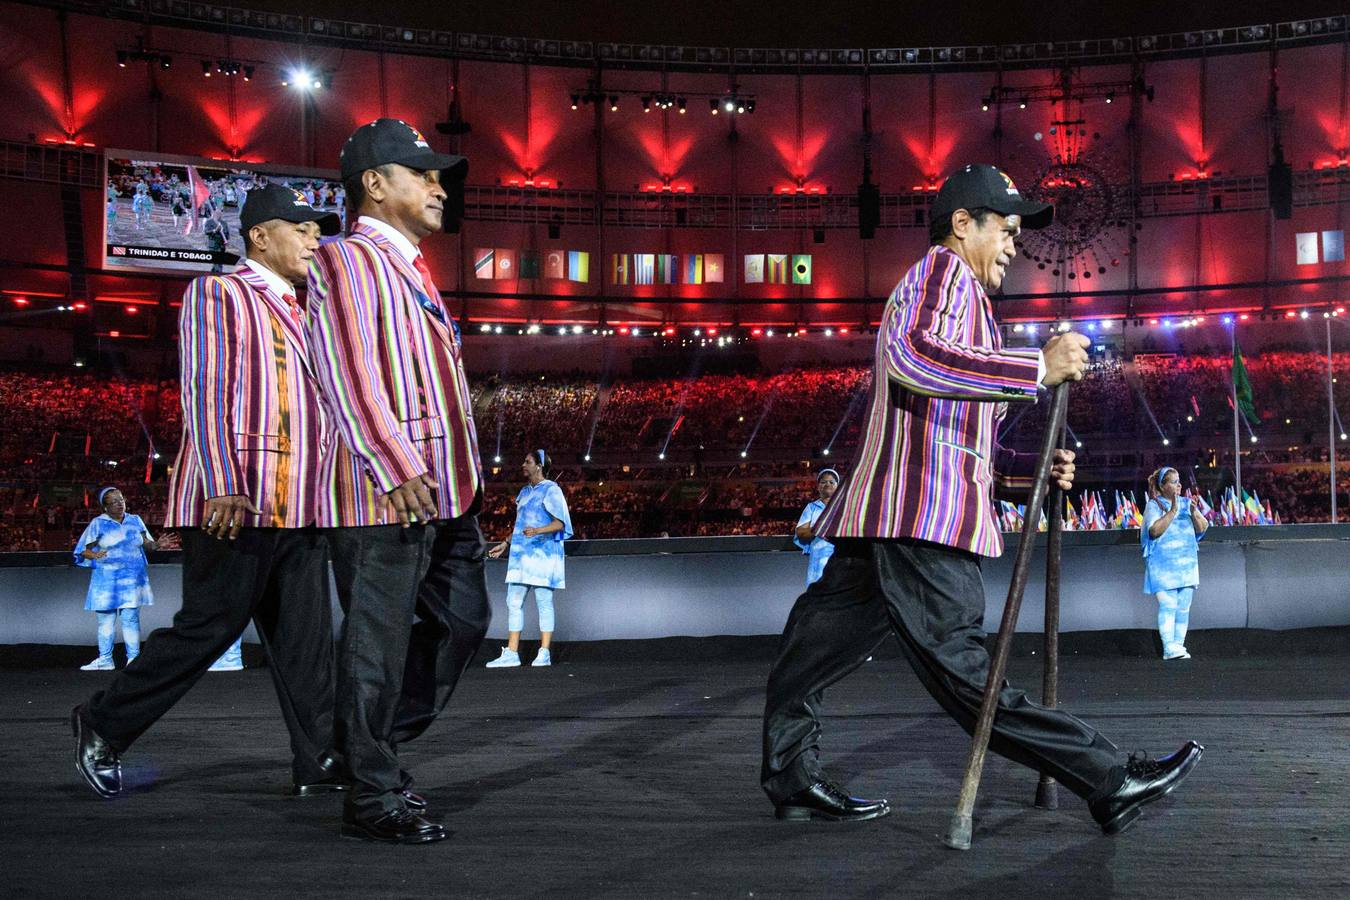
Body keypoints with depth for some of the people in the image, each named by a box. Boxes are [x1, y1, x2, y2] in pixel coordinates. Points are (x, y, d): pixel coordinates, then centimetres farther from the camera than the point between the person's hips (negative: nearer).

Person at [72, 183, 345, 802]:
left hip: (298, 508, 8)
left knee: (305, 639, 4)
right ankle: (103, 726, 13)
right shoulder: (218, 294, 0)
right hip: (234, 505, -8)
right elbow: (205, 392, -11)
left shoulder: (297, 315, 23)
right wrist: (221, 487, -21)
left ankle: (319, 763, 7)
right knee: (208, 629, -4)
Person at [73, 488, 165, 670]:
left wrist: (158, 544, -9)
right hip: (106, 578, -1)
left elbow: (147, 544, 13)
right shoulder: (98, 524, 0)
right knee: (106, 619, 5)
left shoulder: (135, 521, 9)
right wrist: (95, 555, -25)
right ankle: (105, 660, 13)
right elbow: (84, 550, -4)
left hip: (132, 578, 1)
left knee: (130, 618, -3)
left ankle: (133, 658, 1)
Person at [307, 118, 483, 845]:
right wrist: (396, 468, -26)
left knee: (461, 620, 14)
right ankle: (372, 798, 8)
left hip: (442, 489, 10)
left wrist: (465, 476, 22)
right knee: (379, 640, -2)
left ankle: (379, 750, 27)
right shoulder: (348, 259, -6)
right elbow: (351, 372, -18)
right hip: (386, 493, -10)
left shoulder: (407, 267, 23)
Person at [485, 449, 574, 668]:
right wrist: (506, 544, 25)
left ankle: (544, 654, -3)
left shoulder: (551, 490, -5)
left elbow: (560, 523, -13)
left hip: (542, 552, -8)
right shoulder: (524, 491, 20)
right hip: (521, 552, 8)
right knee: (513, 601, 3)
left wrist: (538, 531, -29)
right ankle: (511, 654, 4)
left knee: (543, 602, -5)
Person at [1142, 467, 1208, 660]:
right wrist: (1172, 511, -19)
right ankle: (1168, 648, -16)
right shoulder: (1154, 506, -1)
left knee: (1183, 607, 3)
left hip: (1187, 564, 5)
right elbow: (1154, 530, -16)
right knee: (1168, 605, -13)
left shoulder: (1186, 503, 13)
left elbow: (1203, 528, 7)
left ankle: (1179, 645, 7)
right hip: (1163, 565, -5)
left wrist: (1194, 513, -11)